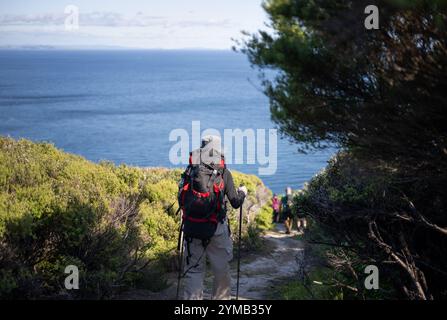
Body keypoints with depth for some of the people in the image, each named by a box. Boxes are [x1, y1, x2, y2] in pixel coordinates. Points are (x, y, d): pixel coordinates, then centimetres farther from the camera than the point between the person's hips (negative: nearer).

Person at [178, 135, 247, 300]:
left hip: (192, 229, 2)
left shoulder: (190, 171, 3)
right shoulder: (223, 173, -4)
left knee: (193, 270, 7)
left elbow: (181, 200, 8)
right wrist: (242, 192, 18)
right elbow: (235, 202, -2)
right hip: (216, 230, -2)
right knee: (221, 269, 13)